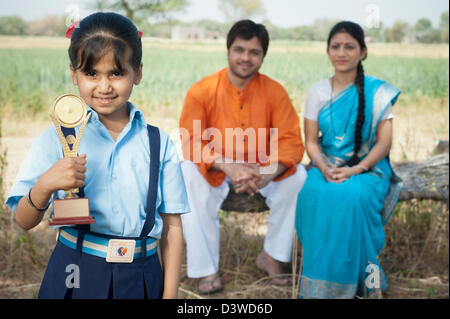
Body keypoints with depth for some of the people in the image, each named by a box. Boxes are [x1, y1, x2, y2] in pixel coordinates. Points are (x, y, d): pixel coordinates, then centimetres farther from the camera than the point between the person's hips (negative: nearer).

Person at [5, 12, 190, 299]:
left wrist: (170, 294, -4)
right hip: (75, 275, 0)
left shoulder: (159, 144, -2)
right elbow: (25, 222, -4)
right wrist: (45, 186, -24)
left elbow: (172, 228, 0)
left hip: (141, 279, 1)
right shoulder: (58, 137, -4)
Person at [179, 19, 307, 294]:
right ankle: (206, 268, -23)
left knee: (297, 176, -24)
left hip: (262, 168, 2)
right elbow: (192, 144, -16)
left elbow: (291, 142, -13)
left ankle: (272, 256, -6)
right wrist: (228, 168, -35)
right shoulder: (201, 91, -13)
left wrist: (269, 172, -35)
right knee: (189, 177, -32)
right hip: (214, 169, -1)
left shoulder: (274, 91, -10)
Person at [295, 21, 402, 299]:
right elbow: (311, 141, 4)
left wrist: (356, 170, -20)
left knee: (352, 196, -36)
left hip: (368, 167, -2)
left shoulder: (377, 92, -1)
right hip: (327, 165, 2)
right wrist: (324, 168, -17)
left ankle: (355, 277, -21)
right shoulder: (318, 92, 6)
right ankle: (319, 284, -21)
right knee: (314, 194, -31)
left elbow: (384, 142, -5)